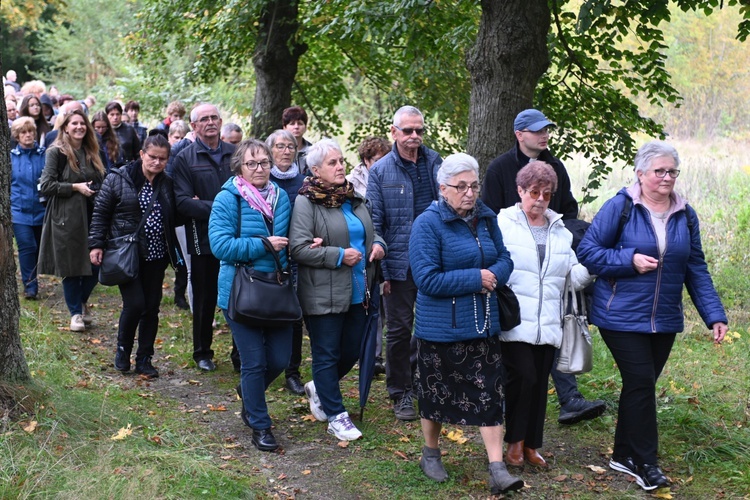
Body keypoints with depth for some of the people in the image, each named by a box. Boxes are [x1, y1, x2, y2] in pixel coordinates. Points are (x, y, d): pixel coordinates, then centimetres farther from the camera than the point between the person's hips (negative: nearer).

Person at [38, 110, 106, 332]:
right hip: (67, 219, -5)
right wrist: (75, 187, -15)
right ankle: (76, 313, 18)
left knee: (96, 264, 3)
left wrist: (96, 189, 2)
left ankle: (83, 301, 30)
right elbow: (45, 186, -12)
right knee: (71, 267, 2)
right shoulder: (56, 152, -6)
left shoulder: (91, 153, 13)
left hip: (91, 216, 5)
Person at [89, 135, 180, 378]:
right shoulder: (118, 179, -5)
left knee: (152, 307, 6)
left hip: (155, 256, 4)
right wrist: (96, 244, -7)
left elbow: (173, 219, 17)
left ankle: (144, 359, 19)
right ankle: (123, 350, 14)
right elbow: (100, 213, -2)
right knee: (135, 304, -12)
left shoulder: (167, 184, 7)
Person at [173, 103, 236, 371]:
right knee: (205, 298, 11)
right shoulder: (185, 158, -2)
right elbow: (183, 202, -10)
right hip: (204, 240, -2)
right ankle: (202, 352, 27)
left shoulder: (235, 153, 7)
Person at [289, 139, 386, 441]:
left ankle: (319, 388, 39)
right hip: (323, 295, -7)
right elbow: (298, 248, -19)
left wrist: (378, 245, 3)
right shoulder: (306, 203, -11)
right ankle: (336, 416, 14)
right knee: (327, 355, 4)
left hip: (358, 292, 7)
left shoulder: (354, 200, 12)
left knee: (351, 352, 14)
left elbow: (371, 232, 26)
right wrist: (339, 256, -19)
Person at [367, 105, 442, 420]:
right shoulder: (380, 171, -2)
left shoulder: (435, 163, 7)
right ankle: (400, 394, 18)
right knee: (399, 329, 5)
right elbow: (374, 223, -3)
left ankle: (416, 373, 34)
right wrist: (380, 270, -9)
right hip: (399, 264, -3)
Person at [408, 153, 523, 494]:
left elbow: (504, 259, 10)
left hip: (483, 324, 5)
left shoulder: (486, 218, 5)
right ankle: (431, 453, 32)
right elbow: (427, 279, -20)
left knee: (489, 394, 2)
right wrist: (476, 278, -19)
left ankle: (498, 470, 4)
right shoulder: (428, 223, -14)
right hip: (440, 326, -4)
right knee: (436, 391, 10)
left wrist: (493, 276, -14)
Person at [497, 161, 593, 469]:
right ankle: (514, 441, 7)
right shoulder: (503, 224, 1)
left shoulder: (560, 231, 17)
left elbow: (575, 276, 15)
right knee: (523, 377, -13)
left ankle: (532, 445, 21)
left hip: (547, 325, 5)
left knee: (540, 383, 7)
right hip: (515, 324, -5)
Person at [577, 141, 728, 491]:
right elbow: (587, 251, -9)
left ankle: (624, 455, 26)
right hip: (622, 316, -5)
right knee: (641, 383, -9)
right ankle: (645, 462, 4)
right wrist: (629, 260, -21)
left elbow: (696, 270, 9)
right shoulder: (620, 207, -9)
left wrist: (714, 315, 2)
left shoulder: (685, 215, 6)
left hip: (664, 320, 5)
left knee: (641, 385, 12)